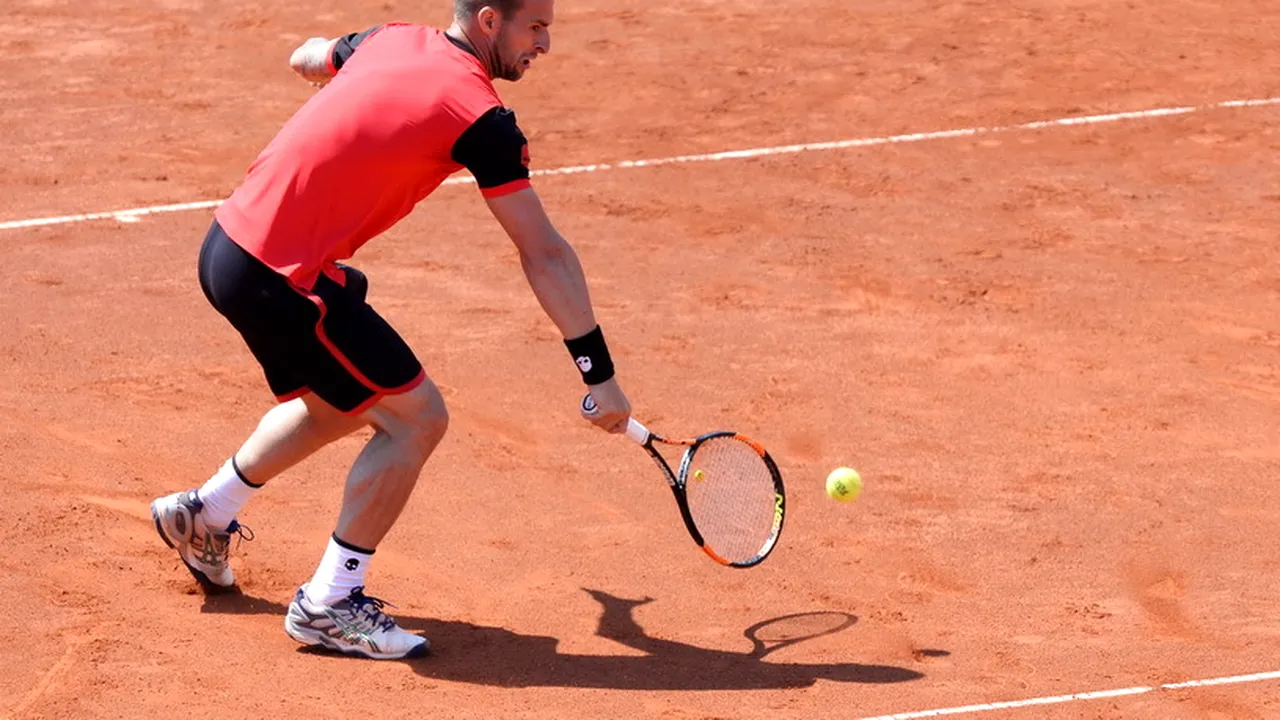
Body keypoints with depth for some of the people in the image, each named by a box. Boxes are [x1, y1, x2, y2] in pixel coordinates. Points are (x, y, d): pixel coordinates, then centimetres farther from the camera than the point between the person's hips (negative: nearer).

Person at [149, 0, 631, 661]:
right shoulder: (480, 118, -16)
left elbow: (306, 58, 31)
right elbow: (545, 256, -14)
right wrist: (599, 373, -9)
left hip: (231, 241, 9)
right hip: (278, 277, -9)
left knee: (342, 404, 27)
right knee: (416, 418, -2)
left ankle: (203, 514, 44)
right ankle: (328, 605, 7)